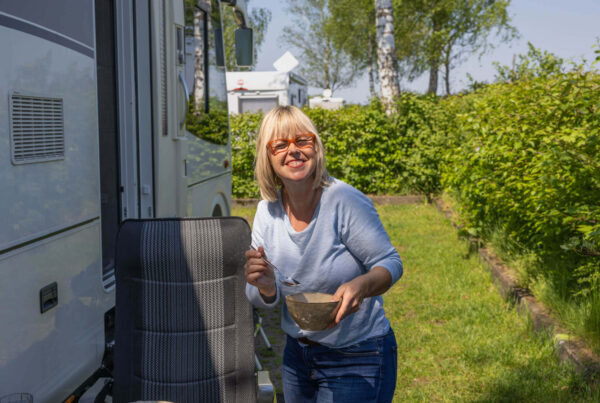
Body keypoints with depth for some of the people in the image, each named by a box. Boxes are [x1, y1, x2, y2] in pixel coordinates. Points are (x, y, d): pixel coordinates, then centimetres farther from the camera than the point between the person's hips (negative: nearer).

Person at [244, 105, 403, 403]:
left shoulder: (346, 202, -21)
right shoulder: (267, 211, -5)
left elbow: (390, 263, -14)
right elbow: (266, 301, 0)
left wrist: (361, 286, -34)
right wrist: (265, 287, -23)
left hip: (356, 358, -5)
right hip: (297, 353, 5)